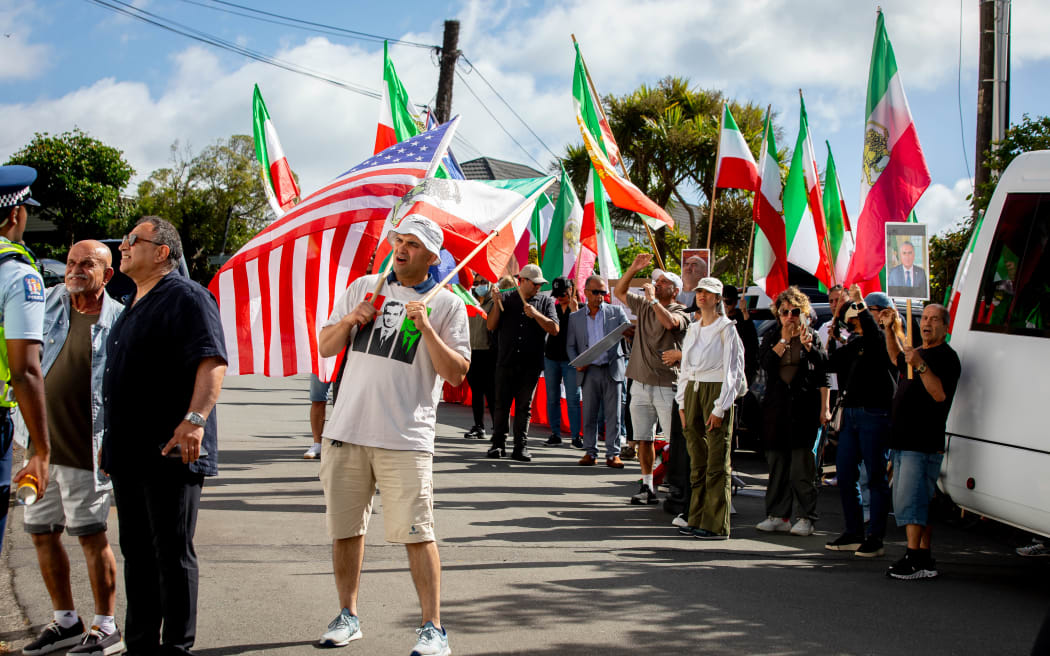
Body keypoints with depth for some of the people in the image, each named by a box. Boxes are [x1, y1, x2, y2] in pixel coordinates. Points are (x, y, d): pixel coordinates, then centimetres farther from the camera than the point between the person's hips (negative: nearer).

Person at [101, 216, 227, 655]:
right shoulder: (134, 307, 20)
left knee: (172, 553, -4)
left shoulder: (186, 297, -9)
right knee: (137, 553, 13)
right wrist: (111, 439, 25)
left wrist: (194, 419, -31)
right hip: (128, 453, 9)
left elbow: (213, 362, -20)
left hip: (170, 453, -9)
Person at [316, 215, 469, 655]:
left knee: (416, 532, -8)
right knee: (344, 528, 10)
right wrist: (348, 321, -3)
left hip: (406, 437, -4)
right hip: (346, 432, 4)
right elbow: (325, 347, 17)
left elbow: (456, 373, -3)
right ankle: (348, 616, 24)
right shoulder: (362, 289, 14)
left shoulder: (447, 304, 3)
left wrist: (425, 328, -14)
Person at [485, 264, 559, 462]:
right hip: (506, 362, 0)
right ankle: (498, 444, 10)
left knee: (524, 407, 3)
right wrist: (496, 304, -10)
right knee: (502, 405, 1)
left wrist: (536, 314, -15)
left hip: (531, 364, 0)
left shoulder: (545, 301, 8)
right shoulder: (506, 298, 8)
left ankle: (521, 447, 7)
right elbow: (491, 326, 4)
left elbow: (554, 329, -3)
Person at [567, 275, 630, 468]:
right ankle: (590, 452, 13)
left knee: (613, 414, -1)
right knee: (589, 414, 4)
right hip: (589, 371, 1)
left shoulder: (616, 311, 8)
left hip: (612, 370, -1)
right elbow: (570, 345, 12)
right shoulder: (575, 318, 11)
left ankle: (613, 454, 4)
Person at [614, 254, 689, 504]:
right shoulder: (643, 305, 14)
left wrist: (653, 298, -16)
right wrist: (633, 269, 7)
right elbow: (619, 292, 20)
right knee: (643, 439, 8)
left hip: (667, 386, -6)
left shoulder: (681, 313, -4)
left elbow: (669, 322, -26)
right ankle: (648, 487, 15)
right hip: (640, 384, 6)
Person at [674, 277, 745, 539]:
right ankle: (697, 520, 13)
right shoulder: (693, 329, 16)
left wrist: (719, 408, -13)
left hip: (717, 391, -7)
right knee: (697, 460, 8)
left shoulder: (726, 329, -4)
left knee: (717, 462, -6)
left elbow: (730, 372, -8)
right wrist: (682, 403, 12)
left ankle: (717, 525, -6)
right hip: (693, 391, 7)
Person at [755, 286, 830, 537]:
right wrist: (784, 340, -7)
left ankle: (806, 518, -3)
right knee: (777, 460, 4)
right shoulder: (771, 338, 14)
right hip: (776, 405, 3)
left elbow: (824, 375, 2)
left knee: (802, 462, -7)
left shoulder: (812, 337, 6)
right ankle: (778, 515, 10)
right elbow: (766, 364, -6)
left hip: (804, 405, -3)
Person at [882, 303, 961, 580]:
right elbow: (897, 357, 43)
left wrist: (920, 365, -30)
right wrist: (890, 328, 29)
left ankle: (915, 559, -14)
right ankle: (925, 559, 13)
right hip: (904, 441, 10)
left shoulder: (946, 357, -9)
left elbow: (940, 394, -23)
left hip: (924, 443, -10)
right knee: (915, 501, 10)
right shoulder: (918, 353, 20)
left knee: (911, 500, -14)